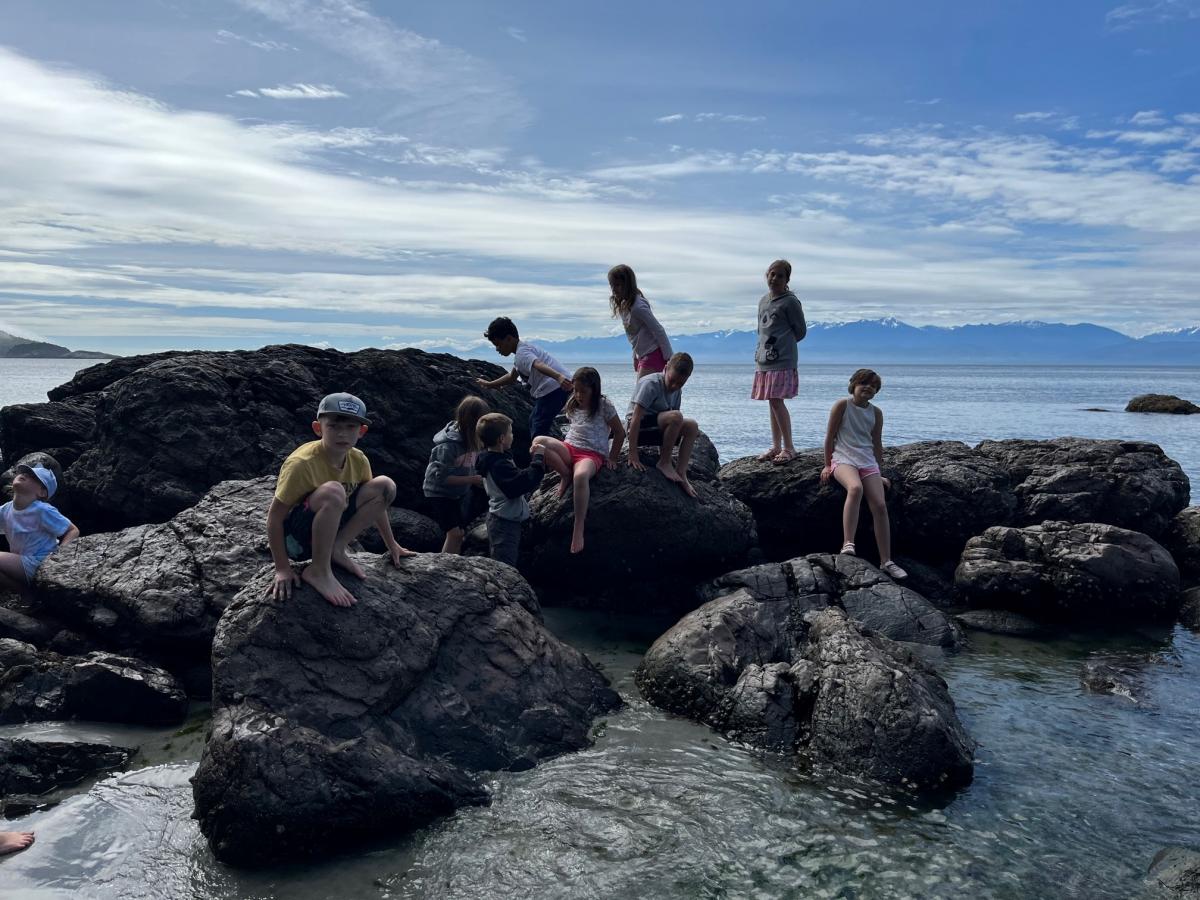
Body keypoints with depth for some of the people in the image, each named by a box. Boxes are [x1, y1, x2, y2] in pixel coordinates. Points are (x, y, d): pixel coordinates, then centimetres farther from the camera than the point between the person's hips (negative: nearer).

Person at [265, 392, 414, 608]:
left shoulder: (359, 460, -7)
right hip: (295, 538, -6)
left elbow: (376, 503, 9)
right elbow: (274, 517, -21)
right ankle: (318, 570, -20)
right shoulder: (302, 463, -25)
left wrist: (392, 546, 13)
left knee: (385, 486, -9)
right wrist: (282, 570, -23)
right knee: (333, 492, -37)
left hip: (328, 530, 7)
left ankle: (336, 550, -5)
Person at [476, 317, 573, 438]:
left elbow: (539, 365, -34)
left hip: (555, 388, -11)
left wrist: (559, 377, -51)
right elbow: (512, 377, 35)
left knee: (538, 428, -13)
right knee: (534, 421, 25)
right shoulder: (522, 350, 22)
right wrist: (488, 384, 42)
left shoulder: (522, 353, -12)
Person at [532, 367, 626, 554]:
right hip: (569, 448, 5)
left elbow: (619, 432, 3)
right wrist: (563, 450, 12)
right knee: (539, 441, -26)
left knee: (581, 476, -43)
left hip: (592, 454, -5)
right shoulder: (572, 405, 13)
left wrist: (612, 458, 0)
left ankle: (578, 529, -36)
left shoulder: (604, 405, -3)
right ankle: (566, 475, -9)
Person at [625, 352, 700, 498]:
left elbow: (674, 425, 5)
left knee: (692, 426, -8)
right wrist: (633, 454, -29)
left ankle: (681, 473, -9)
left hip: (655, 430, 8)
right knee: (675, 416, -29)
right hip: (639, 428, -8)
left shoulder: (677, 391, 6)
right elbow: (635, 418, -24)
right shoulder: (651, 384, -19)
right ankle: (664, 463, -15)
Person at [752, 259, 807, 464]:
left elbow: (800, 331, -3)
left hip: (782, 361, -7)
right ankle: (776, 447, 16)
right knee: (773, 403, 10)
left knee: (777, 401, -12)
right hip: (763, 360, 7)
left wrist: (781, 345, 2)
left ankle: (788, 447, -5)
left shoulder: (790, 302, -7)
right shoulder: (763, 300, 15)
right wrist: (761, 350, 9)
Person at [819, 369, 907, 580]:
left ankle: (886, 561, -7)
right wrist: (827, 465, 0)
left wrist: (878, 472, 17)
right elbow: (830, 436, 0)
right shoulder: (843, 405, -2)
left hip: (868, 461, 5)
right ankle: (848, 543, -39)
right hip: (843, 459, -4)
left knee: (880, 505, -12)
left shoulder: (876, 412, 11)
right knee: (855, 487, -38)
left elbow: (877, 444, 18)